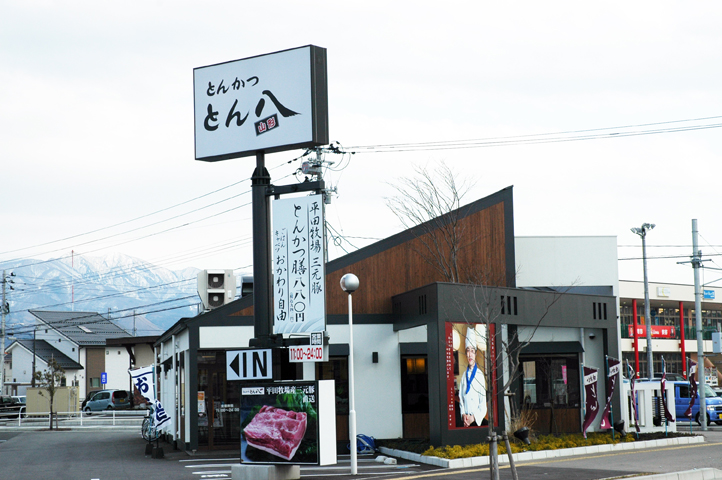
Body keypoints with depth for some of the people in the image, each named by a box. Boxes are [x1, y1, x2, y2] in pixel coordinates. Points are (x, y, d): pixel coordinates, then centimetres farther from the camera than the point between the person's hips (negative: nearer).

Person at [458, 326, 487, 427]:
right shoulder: (464, 375, 10)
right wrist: (463, 414, -2)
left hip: (478, 419, -4)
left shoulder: (480, 374, -5)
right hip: (466, 420, 4)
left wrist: (473, 417, -11)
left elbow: (483, 402, -4)